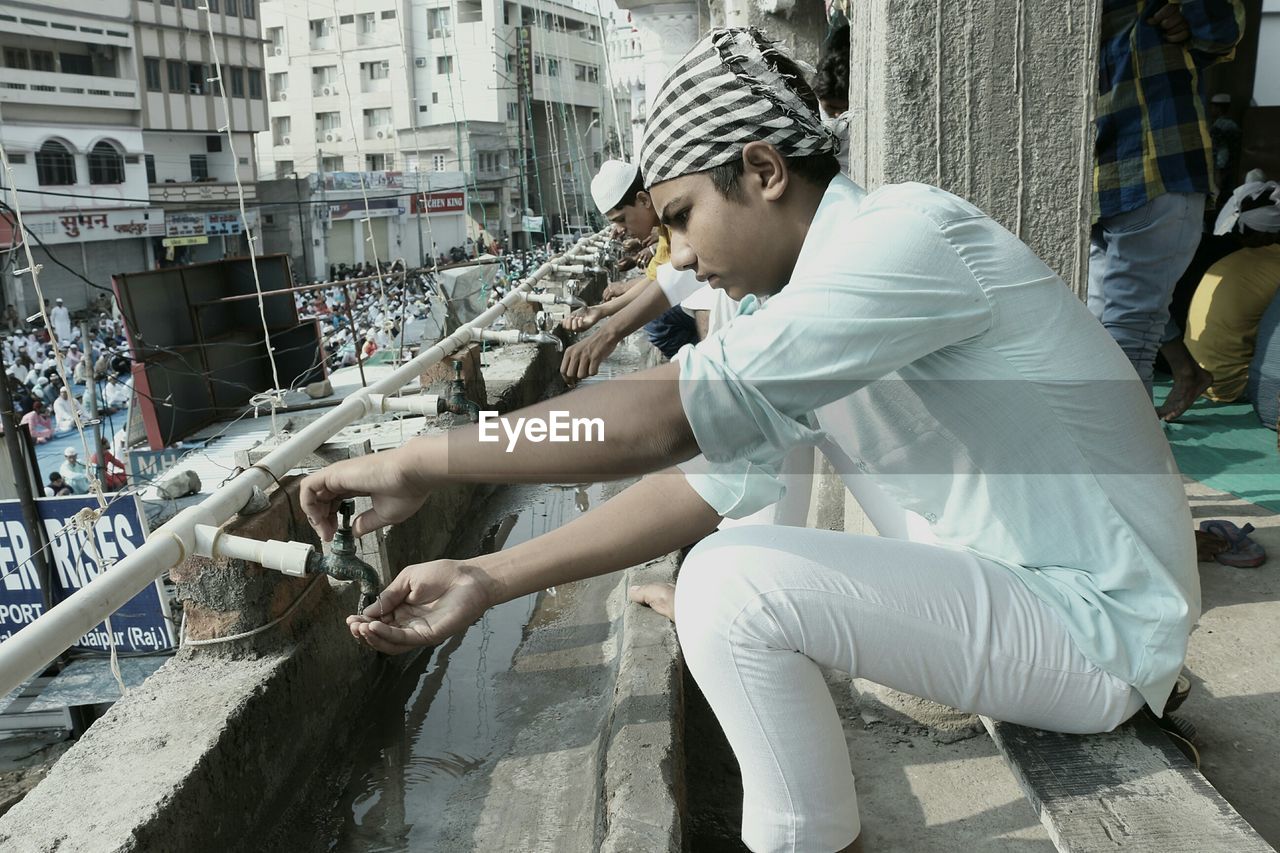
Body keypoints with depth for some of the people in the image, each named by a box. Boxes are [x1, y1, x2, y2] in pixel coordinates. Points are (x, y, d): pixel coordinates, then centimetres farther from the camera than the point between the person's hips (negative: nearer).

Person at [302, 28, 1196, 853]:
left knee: (732, 587, -24)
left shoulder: (905, 235, -24)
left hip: (1093, 625, -9)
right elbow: (714, 484, 1)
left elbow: (662, 417, -32)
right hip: (1003, 570, 9)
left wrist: (416, 462, -21)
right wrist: (489, 580, -1)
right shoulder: (798, 292, 3)